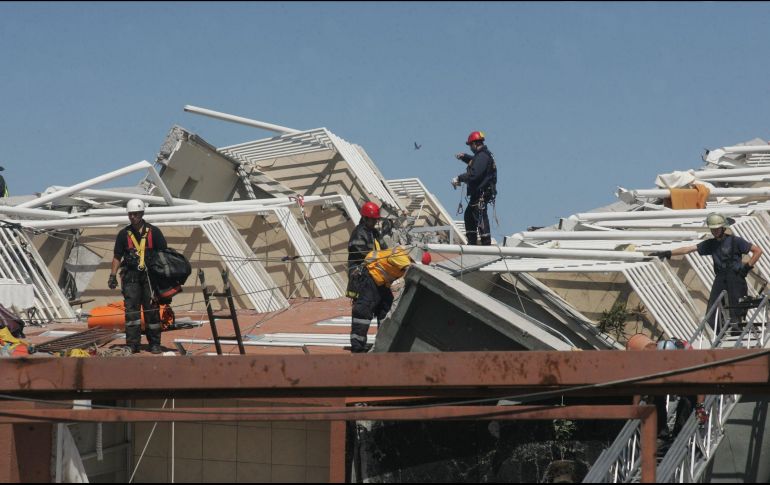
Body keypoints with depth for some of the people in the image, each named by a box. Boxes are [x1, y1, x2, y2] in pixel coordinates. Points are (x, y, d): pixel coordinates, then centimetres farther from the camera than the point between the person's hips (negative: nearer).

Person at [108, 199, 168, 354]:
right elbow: (117, 257, 11)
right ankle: (132, 344, -5)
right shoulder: (124, 234, 9)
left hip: (150, 275, -1)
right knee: (131, 309, -6)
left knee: (152, 310, 3)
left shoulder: (153, 232, 5)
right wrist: (113, 275, 1)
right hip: (131, 276, 1)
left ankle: (155, 343, 10)